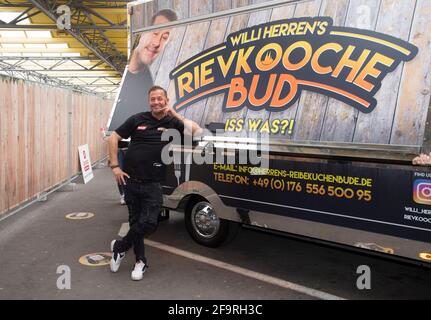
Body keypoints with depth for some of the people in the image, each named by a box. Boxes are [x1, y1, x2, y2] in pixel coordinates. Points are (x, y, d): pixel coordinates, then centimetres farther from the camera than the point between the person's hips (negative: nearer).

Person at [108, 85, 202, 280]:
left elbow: (197, 131, -12)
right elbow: (114, 138, 6)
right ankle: (140, 261, 28)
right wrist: (115, 166, -1)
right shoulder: (137, 119, 2)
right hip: (130, 181, 1)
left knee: (149, 223, -8)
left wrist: (175, 115, -9)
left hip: (152, 184, -1)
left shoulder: (172, 123, 1)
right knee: (135, 221, 10)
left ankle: (120, 247, 19)